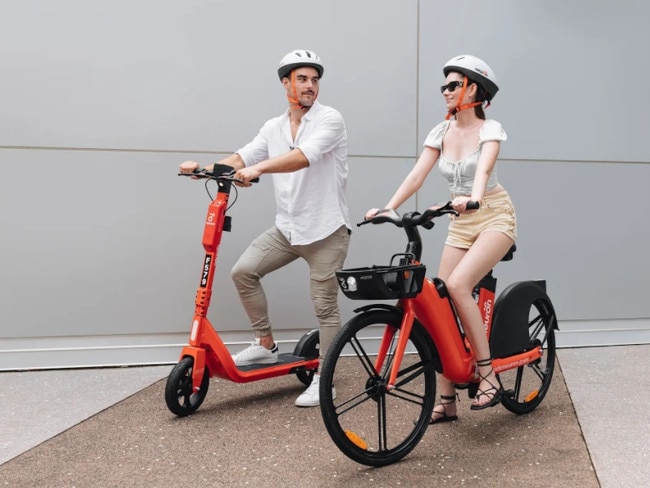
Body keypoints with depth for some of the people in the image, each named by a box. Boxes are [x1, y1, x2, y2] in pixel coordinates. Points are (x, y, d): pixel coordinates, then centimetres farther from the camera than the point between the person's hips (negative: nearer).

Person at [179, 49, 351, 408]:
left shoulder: (330, 119, -11)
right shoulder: (273, 128, 10)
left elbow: (304, 157, -28)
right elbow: (242, 157, 2)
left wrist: (257, 169, -40)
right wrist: (204, 168, -15)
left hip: (326, 230, -6)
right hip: (286, 227, 6)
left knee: (325, 305, 0)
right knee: (243, 271, -5)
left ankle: (323, 380, 13)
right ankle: (266, 346, 11)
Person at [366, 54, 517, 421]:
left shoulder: (490, 129, -9)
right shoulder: (441, 132, 4)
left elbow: (483, 169, -29)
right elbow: (417, 175, -6)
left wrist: (472, 198, -49)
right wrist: (387, 208, -19)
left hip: (495, 217, -5)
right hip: (461, 223, 6)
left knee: (457, 285, -28)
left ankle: (488, 377, -15)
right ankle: (447, 400, 6)